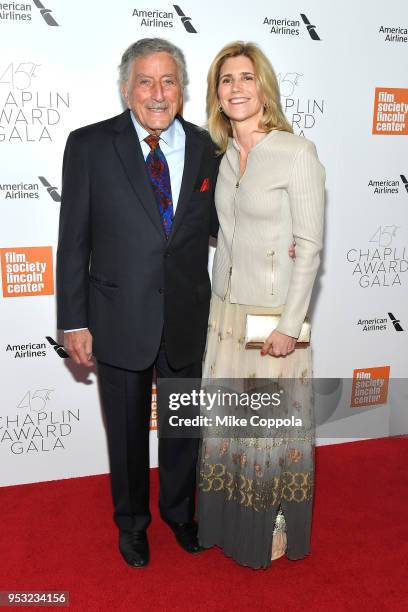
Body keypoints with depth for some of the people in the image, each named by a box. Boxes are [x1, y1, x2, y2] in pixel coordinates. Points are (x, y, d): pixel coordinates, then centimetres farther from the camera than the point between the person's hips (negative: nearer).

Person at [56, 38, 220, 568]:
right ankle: (132, 520, 42)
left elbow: (217, 222, 10)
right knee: (127, 430, 16)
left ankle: (180, 510, 46)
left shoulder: (204, 147, 1)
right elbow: (73, 240, -6)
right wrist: (74, 321, -8)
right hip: (120, 320, -2)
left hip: (186, 319, 2)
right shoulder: (90, 145, -7)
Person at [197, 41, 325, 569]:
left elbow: (309, 246, -14)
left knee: (273, 420, 6)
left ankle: (277, 525, 30)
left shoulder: (297, 153, -12)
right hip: (225, 309, 6)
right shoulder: (224, 155, 8)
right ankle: (230, 520, 35)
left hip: (273, 314, -6)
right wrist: (219, 303, 5)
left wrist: (289, 326, -16)